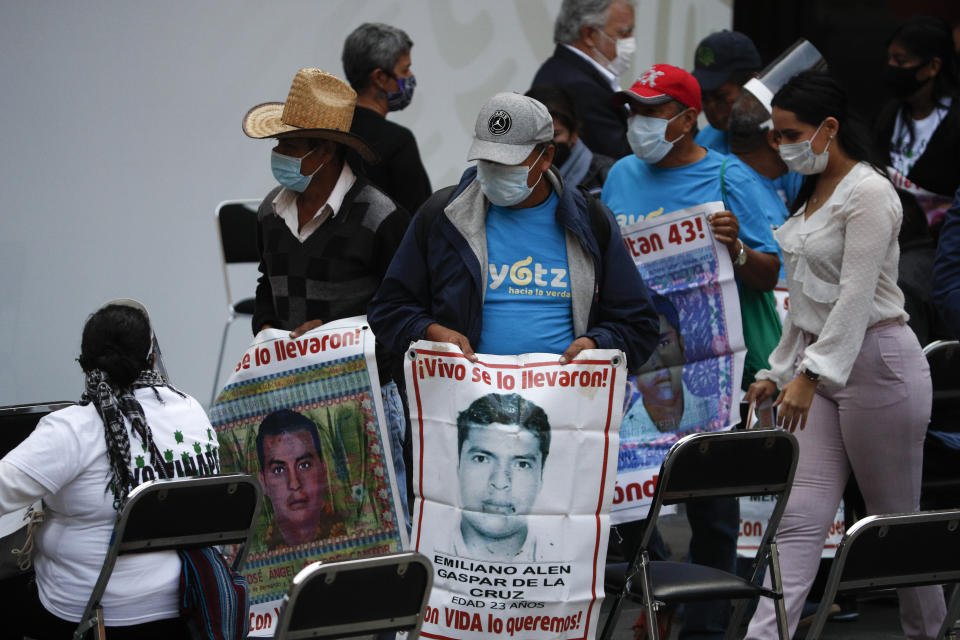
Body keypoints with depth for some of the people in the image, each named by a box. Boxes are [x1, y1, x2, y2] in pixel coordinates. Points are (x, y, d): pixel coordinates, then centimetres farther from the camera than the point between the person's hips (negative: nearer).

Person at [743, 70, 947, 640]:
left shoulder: (869, 193, -14)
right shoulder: (814, 192, 15)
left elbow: (855, 297, -21)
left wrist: (809, 376, -26)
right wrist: (782, 370, 19)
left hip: (878, 362, -8)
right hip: (822, 365, 8)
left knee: (895, 519, 4)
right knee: (800, 518, -3)